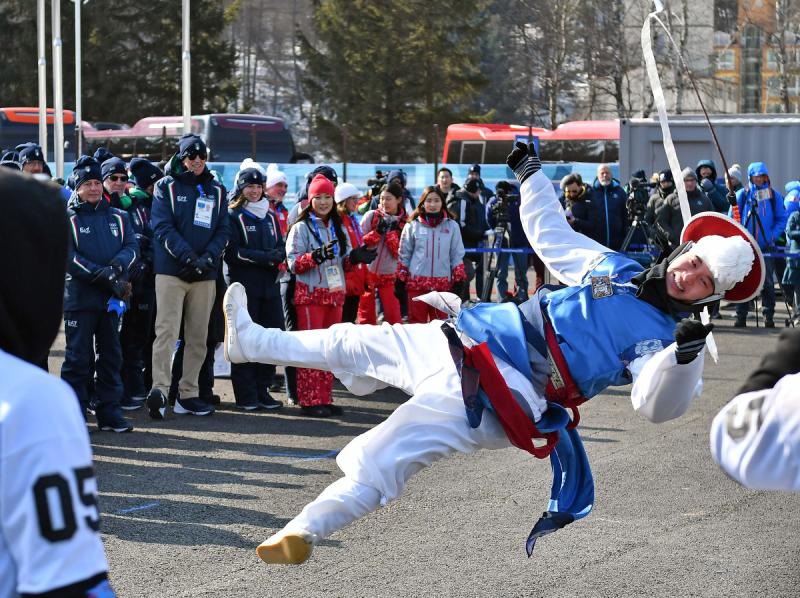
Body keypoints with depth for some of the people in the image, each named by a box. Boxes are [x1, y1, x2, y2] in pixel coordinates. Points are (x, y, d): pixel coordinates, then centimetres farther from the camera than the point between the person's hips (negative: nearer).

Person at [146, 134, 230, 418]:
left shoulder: (216, 190, 13)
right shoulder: (166, 187, 3)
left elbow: (223, 230, 8)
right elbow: (163, 227, -7)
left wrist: (209, 257, -10)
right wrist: (188, 257, -17)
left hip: (205, 274, 4)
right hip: (171, 271, -4)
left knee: (198, 336, 6)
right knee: (167, 331, -13)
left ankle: (188, 394, 12)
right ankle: (159, 390, -18)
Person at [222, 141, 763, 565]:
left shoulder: (660, 339, -9)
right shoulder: (614, 268, 11)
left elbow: (657, 404, -27)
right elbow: (550, 236, 25)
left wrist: (685, 356, -44)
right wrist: (531, 174, 26)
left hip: (496, 395, -8)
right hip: (465, 340, 8)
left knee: (380, 458, -22)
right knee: (356, 343, 22)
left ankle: (305, 532, -15)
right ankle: (250, 341, 40)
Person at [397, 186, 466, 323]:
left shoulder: (451, 226, 6)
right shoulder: (413, 226, 3)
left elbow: (457, 256, 9)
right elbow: (404, 255, 7)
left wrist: (459, 280, 4)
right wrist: (400, 280, 4)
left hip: (443, 283, 1)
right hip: (416, 282, -1)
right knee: (416, 323, 3)